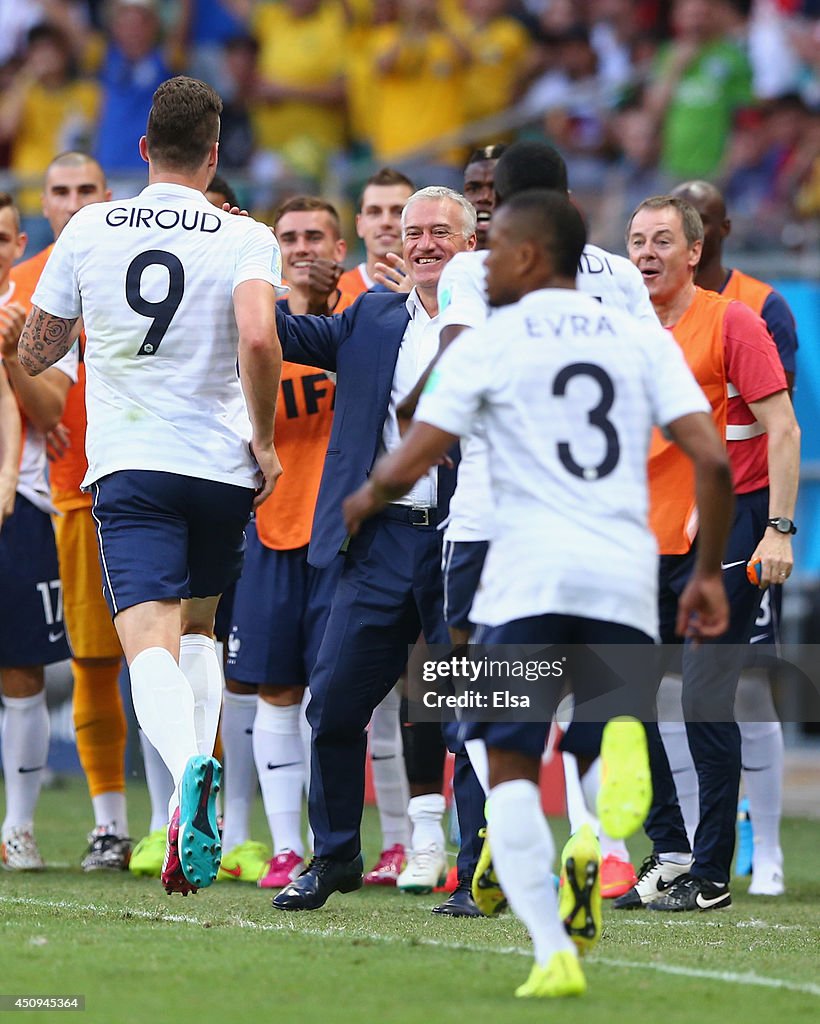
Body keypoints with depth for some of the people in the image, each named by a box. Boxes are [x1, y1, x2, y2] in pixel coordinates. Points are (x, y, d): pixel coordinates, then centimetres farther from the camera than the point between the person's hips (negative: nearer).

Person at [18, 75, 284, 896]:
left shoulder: (88, 230, 4)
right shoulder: (245, 239, -3)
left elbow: (32, 352, 12)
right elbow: (258, 339, -20)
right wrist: (264, 438, -6)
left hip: (127, 463, -1)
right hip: (221, 464, 1)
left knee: (148, 638, -11)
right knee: (198, 623, 22)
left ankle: (188, 764, -41)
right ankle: (193, 798, 7)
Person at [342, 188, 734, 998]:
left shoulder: (488, 344, 3)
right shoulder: (643, 340, 12)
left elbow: (403, 469, -1)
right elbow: (712, 462, 3)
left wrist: (366, 499, 22)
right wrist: (709, 572, 14)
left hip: (529, 580, -3)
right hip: (627, 582, 3)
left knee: (511, 769, 4)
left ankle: (552, 951, -12)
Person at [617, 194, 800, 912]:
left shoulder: (732, 323, -7)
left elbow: (783, 428, -10)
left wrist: (779, 529, -16)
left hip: (724, 532, -7)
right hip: (648, 540, 7)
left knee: (705, 701, -9)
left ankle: (711, 875, -1)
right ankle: (669, 853, 16)